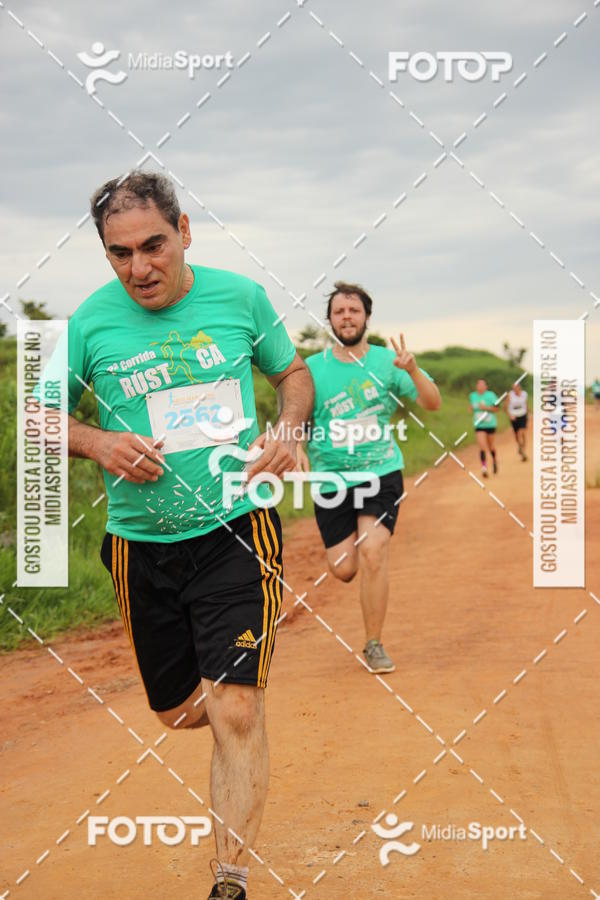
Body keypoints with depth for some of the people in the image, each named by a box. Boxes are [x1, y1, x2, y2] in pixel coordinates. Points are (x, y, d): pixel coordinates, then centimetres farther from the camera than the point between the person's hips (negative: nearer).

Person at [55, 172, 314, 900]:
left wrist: (286, 429, -9)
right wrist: (98, 444, -13)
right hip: (141, 541, 2)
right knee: (180, 712, 15)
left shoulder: (240, 296, -3)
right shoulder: (90, 323, -5)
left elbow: (293, 373, 12)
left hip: (237, 529, -2)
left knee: (235, 714, -10)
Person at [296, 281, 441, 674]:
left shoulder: (387, 361, -2)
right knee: (343, 569, -1)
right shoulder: (313, 367, 0)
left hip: (381, 472, -1)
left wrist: (413, 371, -27)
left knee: (372, 555, -17)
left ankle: (375, 645, 1)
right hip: (330, 477, 1)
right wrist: (297, 447, -14)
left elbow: (433, 403, -8)